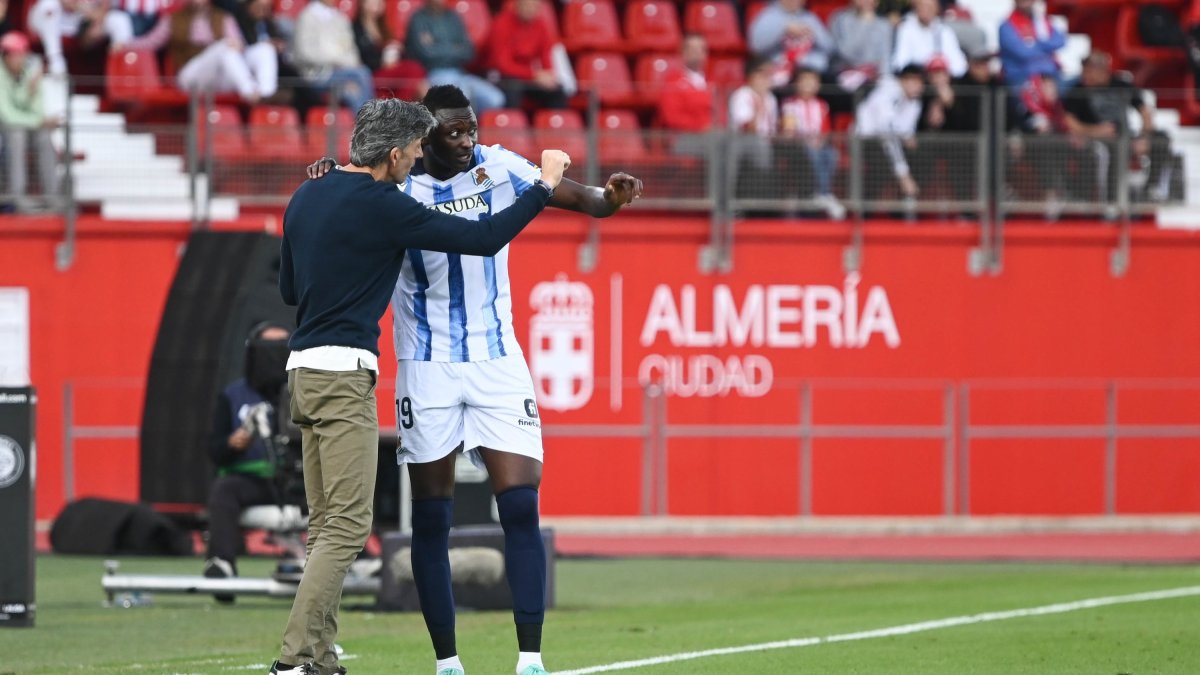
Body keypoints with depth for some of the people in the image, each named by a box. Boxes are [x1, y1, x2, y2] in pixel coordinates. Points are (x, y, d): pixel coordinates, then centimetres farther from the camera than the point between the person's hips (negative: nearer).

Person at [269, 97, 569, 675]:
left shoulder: (307, 197, 12)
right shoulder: (381, 206, -12)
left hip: (303, 368, 9)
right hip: (344, 373, -9)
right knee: (347, 525, -10)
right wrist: (545, 185, 1)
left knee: (326, 524, 10)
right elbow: (483, 239, -10)